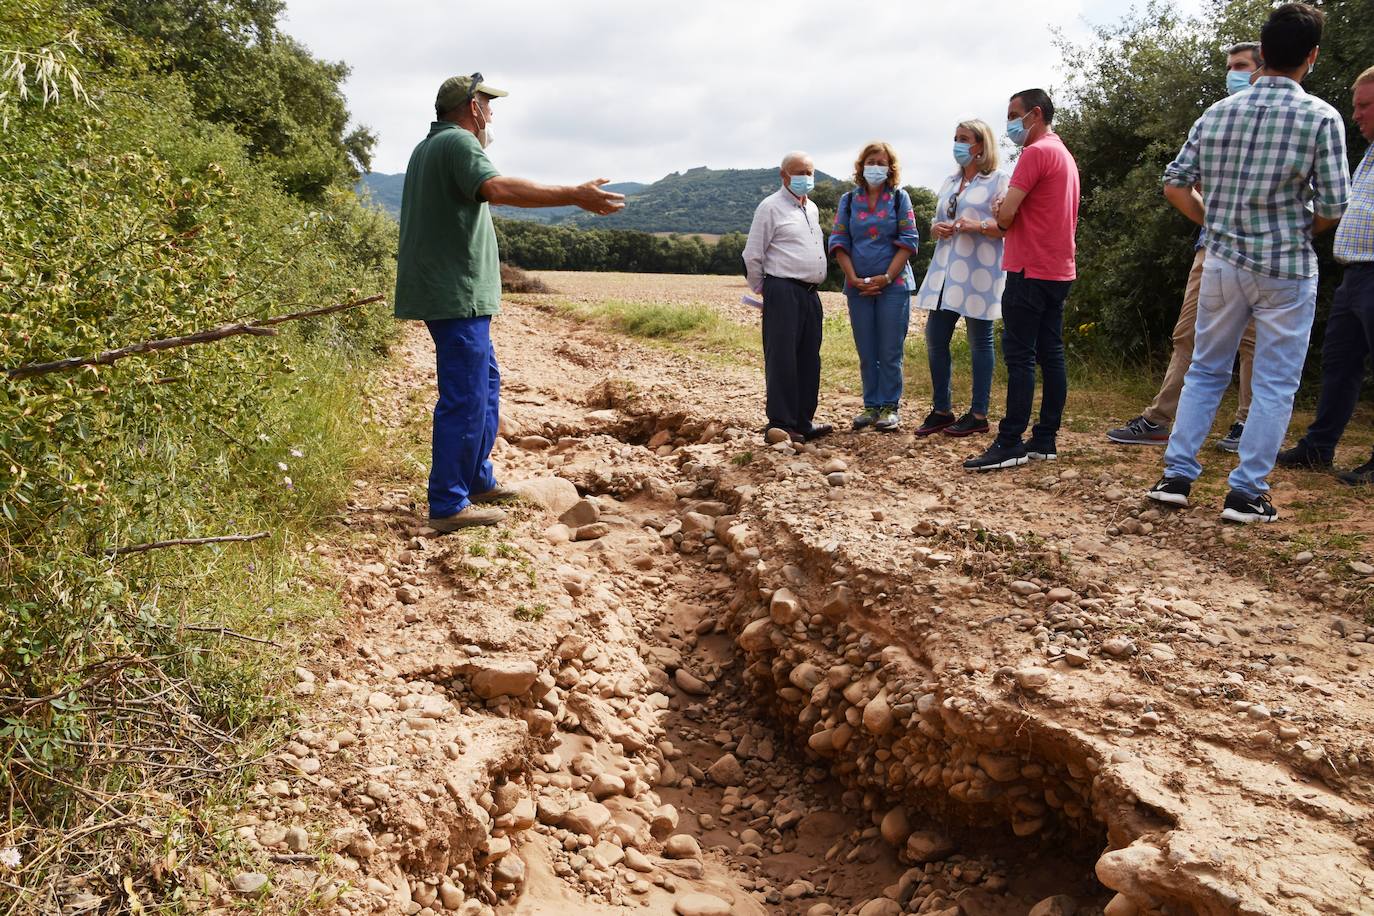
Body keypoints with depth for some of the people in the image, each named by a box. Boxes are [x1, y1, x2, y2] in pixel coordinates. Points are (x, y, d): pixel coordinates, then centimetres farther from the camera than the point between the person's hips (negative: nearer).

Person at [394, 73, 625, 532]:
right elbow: (496, 188, -32)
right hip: (457, 294, -11)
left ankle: (478, 481, 28)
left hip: (450, 292, 11)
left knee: (485, 383, 20)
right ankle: (448, 506, -5)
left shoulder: (428, 147, 20)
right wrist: (575, 196, -34)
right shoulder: (458, 142, -14)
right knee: (465, 397, -9)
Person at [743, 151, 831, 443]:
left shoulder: (812, 208, 18)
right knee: (782, 360, -7)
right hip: (783, 292, -8)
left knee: (809, 360, 9)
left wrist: (816, 282, 19)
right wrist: (761, 290, 3)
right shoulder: (771, 207, -5)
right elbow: (753, 255, -5)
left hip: (810, 293, 8)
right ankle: (780, 424, -3)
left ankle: (803, 422, 16)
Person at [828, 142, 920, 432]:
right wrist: (853, 278, -7)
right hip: (858, 286, 2)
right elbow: (839, 242, 4)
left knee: (890, 351, -1)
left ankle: (890, 407, 7)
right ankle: (871, 405, 16)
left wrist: (887, 277, -11)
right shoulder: (848, 200, 8)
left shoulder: (900, 198, 3)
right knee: (866, 351, 7)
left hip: (893, 285, -2)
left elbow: (909, 241, -3)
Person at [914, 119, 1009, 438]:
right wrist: (937, 228, -1)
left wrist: (977, 226, -22)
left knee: (980, 341, 1)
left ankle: (978, 414, 8)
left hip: (979, 273, -7)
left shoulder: (998, 181, -2)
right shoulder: (949, 183, 18)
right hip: (945, 271, 7)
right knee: (935, 339, 4)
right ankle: (941, 410, 15)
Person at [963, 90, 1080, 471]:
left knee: (1019, 356, -9)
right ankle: (1045, 440, 11)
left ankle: (1010, 443, -9)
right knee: (1051, 354, 8)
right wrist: (1009, 213, 7)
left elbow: (1005, 215, -17)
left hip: (1030, 270, -10)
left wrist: (999, 212, 6)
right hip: (1059, 269, 10)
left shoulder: (1036, 153, -11)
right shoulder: (1065, 155, 20)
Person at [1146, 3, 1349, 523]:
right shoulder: (1320, 117, -9)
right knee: (1274, 386, 5)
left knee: (1205, 371, 16)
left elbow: (1175, 184, 2)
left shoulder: (1217, 113, 1)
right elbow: (1332, 208, -10)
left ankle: (1176, 476, 14)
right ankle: (1246, 493, 7)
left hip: (1223, 264, 4)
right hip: (1286, 270, -3)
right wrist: (1299, 232, 10)